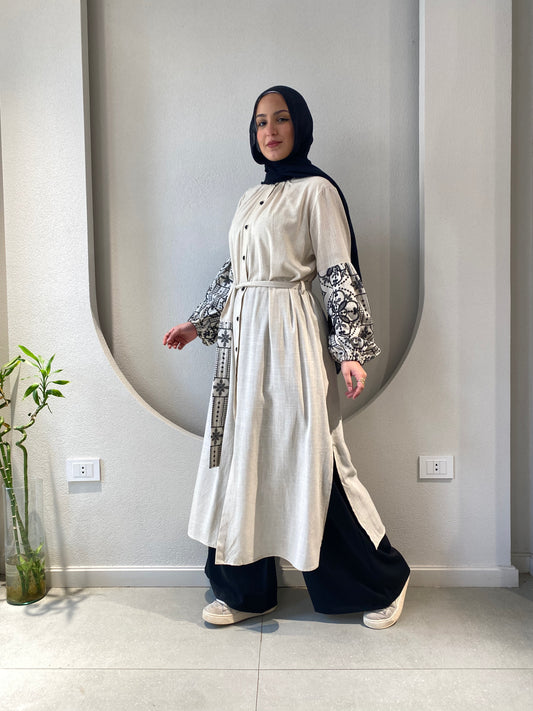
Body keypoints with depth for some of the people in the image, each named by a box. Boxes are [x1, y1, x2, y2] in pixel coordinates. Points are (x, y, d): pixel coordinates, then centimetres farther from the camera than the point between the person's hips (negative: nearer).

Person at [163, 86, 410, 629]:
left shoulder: (316, 190, -1)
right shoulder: (251, 197, 19)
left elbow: (339, 273, -8)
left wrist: (350, 349, -15)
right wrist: (198, 324, 22)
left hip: (290, 338, -7)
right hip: (243, 338, 7)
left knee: (307, 458, -3)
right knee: (240, 457, 7)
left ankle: (384, 581, 19)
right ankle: (246, 590, 23)